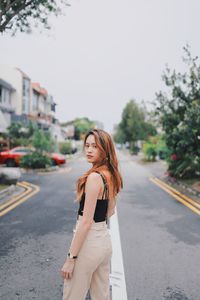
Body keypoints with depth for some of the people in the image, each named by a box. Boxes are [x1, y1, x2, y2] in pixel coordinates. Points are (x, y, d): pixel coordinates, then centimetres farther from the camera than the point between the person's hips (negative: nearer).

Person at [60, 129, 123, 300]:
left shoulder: (94, 177, -21)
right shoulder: (112, 176, 5)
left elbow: (86, 221, -21)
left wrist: (71, 258, -17)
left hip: (89, 242, -8)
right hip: (105, 239, 9)